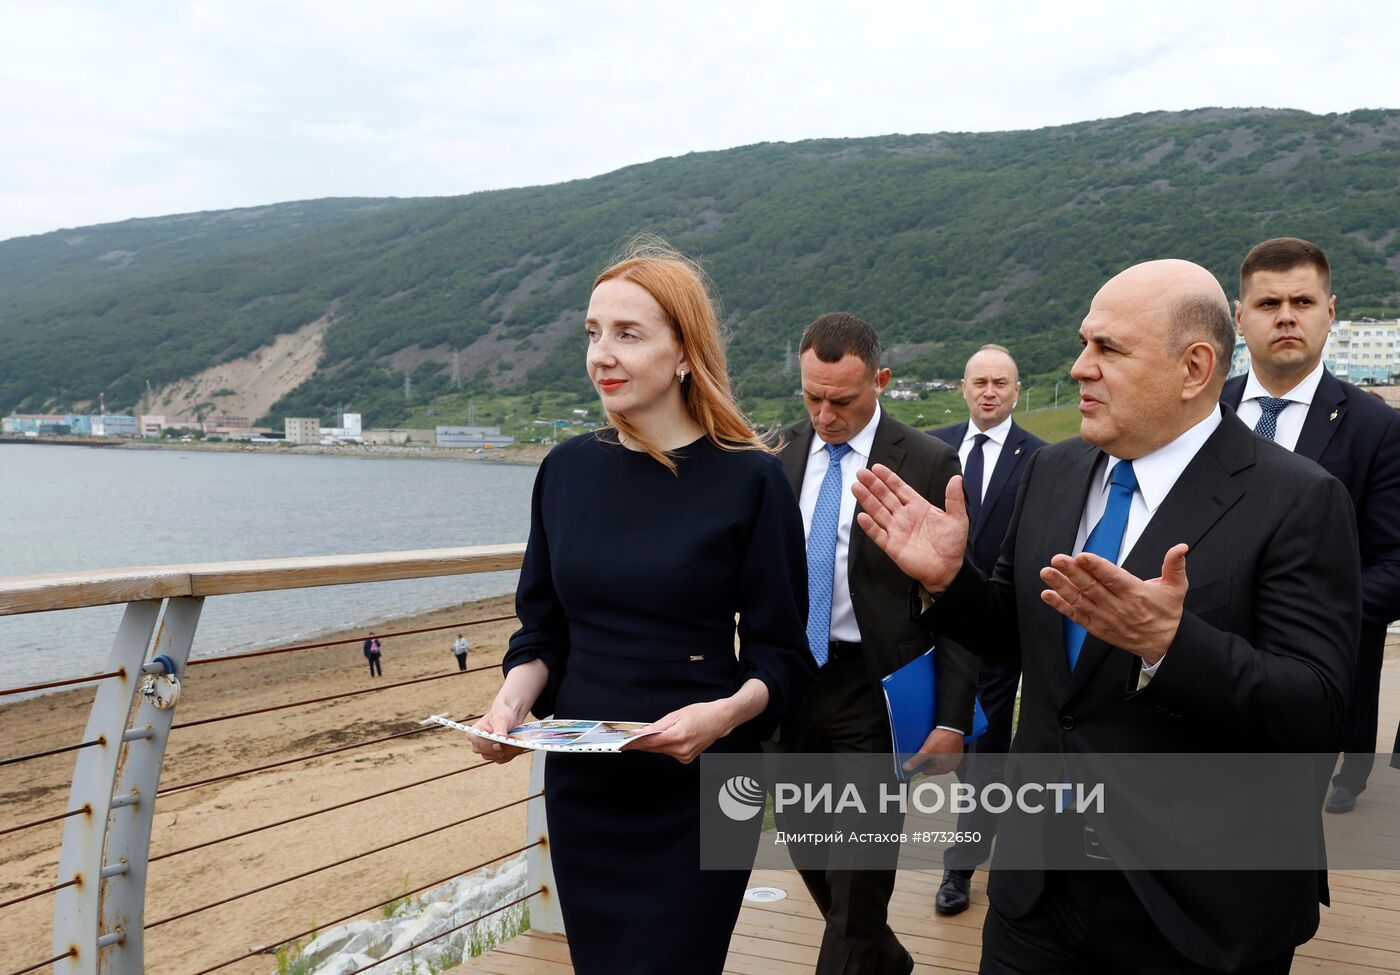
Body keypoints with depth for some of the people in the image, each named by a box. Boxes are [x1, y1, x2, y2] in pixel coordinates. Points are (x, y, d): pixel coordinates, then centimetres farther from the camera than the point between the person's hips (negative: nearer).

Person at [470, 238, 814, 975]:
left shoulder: (750, 480, -11)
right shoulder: (567, 469, 1)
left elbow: (780, 653, -7)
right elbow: (543, 626, 8)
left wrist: (727, 713, -26)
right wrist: (514, 694, -11)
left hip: (697, 791, -4)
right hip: (580, 784, 4)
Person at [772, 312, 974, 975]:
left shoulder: (929, 464, -9)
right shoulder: (781, 455, 5)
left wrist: (952, 720, -10)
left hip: (872, 695, -5)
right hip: (790, 684, 5)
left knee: (856, 880, 0)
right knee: (809, 853, 18)